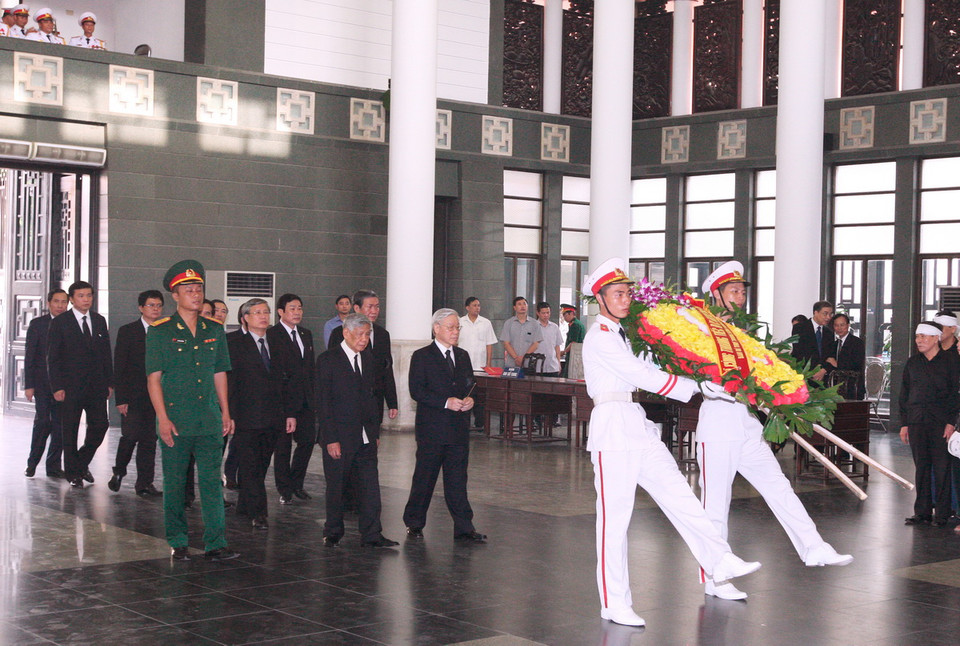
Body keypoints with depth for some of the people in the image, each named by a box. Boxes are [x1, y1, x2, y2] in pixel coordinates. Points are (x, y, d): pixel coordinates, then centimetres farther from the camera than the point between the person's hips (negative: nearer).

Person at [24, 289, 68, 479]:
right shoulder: (37, 324, 1)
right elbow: (29, 356, 0)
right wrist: (29, 385, -6)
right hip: (42, 383, -2)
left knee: (60, 424, 1)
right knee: (42, 422, -7)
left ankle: (53, 465, 10)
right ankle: (32, 463, 9)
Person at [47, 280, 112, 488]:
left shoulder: (99, 321, 11)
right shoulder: (59, 323, -2)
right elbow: (52, 358, -4)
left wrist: (109, 383, 7)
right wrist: (57, 387, -11)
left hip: (96, 386, 4)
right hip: (71, 386, -4)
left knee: (100, 425, 0)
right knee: (70, 431, 3)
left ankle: (82, 461, 23)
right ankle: (73, 473, 15)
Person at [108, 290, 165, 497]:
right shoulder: (127, 331, 1)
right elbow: (119, 367, -2)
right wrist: (121, 399, -9)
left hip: (157, 396, 3)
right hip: (133, 395, -2)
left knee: (149, 440, 2)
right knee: (131, 435, -7)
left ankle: (144, 483, 9)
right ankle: (119, 471, 19)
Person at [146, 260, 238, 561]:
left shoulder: (214, 330, 11)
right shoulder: (160, 331, -2)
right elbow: (153, 378, -4)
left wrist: (225, 412, 12)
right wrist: (162, 418, -12)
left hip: (209, 420, 3)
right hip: (175, 420, -3)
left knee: (212, 481, -2)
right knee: (174, 484, 6)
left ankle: (215, 544, 0)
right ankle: (177, 542, 18)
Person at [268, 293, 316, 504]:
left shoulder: (306, 334, 16)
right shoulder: (272, 335, -7)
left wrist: (313, 392, 12)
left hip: (306, 399, 6)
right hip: (284, 398, -6)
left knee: (308, 441, 6)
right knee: (283, 445, 2)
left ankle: (296, 483, 23)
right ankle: (285, 489, 13)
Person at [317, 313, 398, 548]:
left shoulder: (369, 359, 11)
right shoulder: (328, 360, -8)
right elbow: (323, 403, -10)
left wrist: (376, 432, 11)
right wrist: (331, 439, -14)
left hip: (366, 437, 5)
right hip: (339, 436, -5)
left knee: (371, 485, 2)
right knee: (336, 486, 6)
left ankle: (371, 534, 8)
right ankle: (333, 533, 21)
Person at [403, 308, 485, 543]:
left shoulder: (463, 356, 15)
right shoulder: (421, 356, -3)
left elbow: (469, 385, 20)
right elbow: (416, 391, -11)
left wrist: (469, 400, -3)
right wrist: (446, 402, -19)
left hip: (459, 428, 4)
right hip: (432, 429, -4)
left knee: (458, 479, 5)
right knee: (425, 477, 5)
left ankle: (464, 528, 5)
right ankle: (414, 523, 19)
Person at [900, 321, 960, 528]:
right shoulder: (912, 363, 11)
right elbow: (904, 394, 14)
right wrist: (904, 423, 9)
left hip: (941, 423, -4)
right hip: (917, 423, 4)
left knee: (942, 468, -2)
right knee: (921, 467, 8)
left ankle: (942, 513, 5)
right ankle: (922, 511, 14)